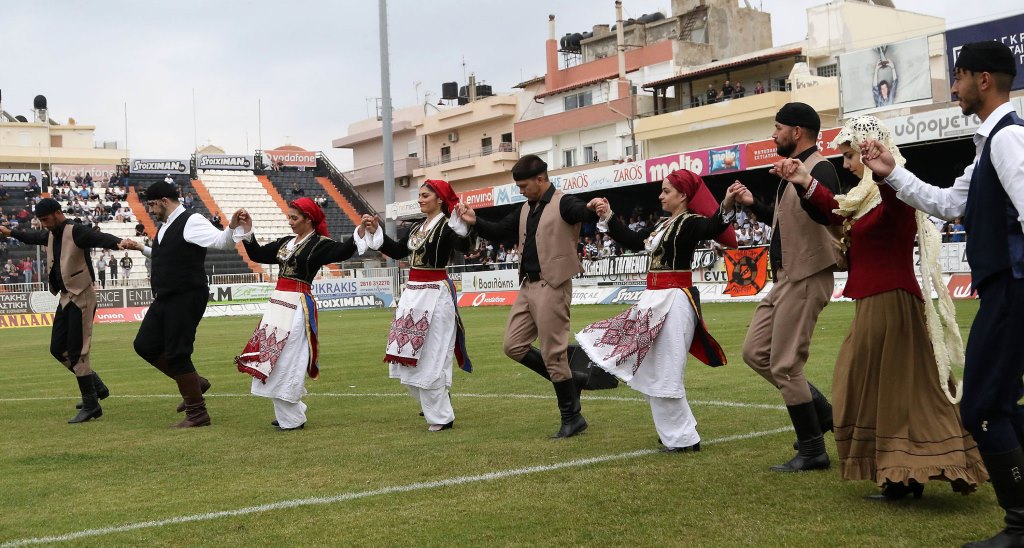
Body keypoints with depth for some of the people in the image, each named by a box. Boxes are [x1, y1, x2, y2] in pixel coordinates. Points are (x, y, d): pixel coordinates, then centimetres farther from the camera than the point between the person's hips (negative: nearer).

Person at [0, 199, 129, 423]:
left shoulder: (76, 232, -16)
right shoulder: (51, 235, 11)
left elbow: (99, 237, -36)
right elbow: (32, 237, 33)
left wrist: (118, 243, -56)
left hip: (82, 296, -9)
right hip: (65, 297, 9)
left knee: (77, 352, -9)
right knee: (58, 349, 12)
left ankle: (91, 405, -1)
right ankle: (97, 387, 23)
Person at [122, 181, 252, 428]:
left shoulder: (191, 222, -14)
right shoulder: (166, 226, 15)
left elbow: (221, 241, -26)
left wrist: (233, 227, -45)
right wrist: (142, 248, 36)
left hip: (187, 298, -10)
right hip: (165, 298, 10)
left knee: (177, 354, -6)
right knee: (145, 345, 12)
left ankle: (197, 414, 8)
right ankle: (194, 383, 25)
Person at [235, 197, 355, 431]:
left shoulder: (320, 244, -8)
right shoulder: (286, 242, 15)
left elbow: (342, 251, -26)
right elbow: (258, 254, 20)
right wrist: (248, 231, 10)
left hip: (297, 307, -8)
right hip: (278, 302, 8)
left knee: (287, 361, -7)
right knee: (271, 357, 13)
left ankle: (293, 418, 4)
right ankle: (286, 413, 24)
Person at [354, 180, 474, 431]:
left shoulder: (447, 226, -12)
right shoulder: (417, 228, 13)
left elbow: (463, 246, -31)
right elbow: (397, 251, 19)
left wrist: (463, 224, -48)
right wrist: (375, 231, 14)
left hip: (436, 295, -9)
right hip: (413, 293, 9)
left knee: (432, 356, -6)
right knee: (410, 354, 13)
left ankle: (441, 416, 5)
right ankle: (432, 406, 29)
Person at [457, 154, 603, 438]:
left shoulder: (563, 203, -11)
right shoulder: (526, 209, 13)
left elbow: (584, 213, -31)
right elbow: (500, 232, 18)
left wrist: (593, 209, -54)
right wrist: (475, 221, 2)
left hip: (552, 286, -9)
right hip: (528, 285, 9)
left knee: (553, 352, -4)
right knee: (513, 346, 10)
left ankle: (572, 417, 10)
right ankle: (570, 379, 22)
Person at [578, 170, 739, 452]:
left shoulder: (691, 223, -13)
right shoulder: (662, 225, 13)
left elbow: (712, 228, -34)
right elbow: (633, 241, 22)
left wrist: (726, 207, -54)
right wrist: (609, 218, 19)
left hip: (674, 302, -10)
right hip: (654, 301, 10)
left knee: (665, 371, -7)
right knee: (649, 369, 16)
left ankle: (683, 438, 3)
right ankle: (676, 431, 26)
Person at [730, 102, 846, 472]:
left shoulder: (819, 169, -14)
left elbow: (825, 213, -34)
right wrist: (752, 204, 24)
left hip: (806, 279, -10)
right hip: (785, 277, 10)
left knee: (785, 365, -6)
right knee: (755, 352, 12)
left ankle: (812, 451, 6)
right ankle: (821, 413, 20)